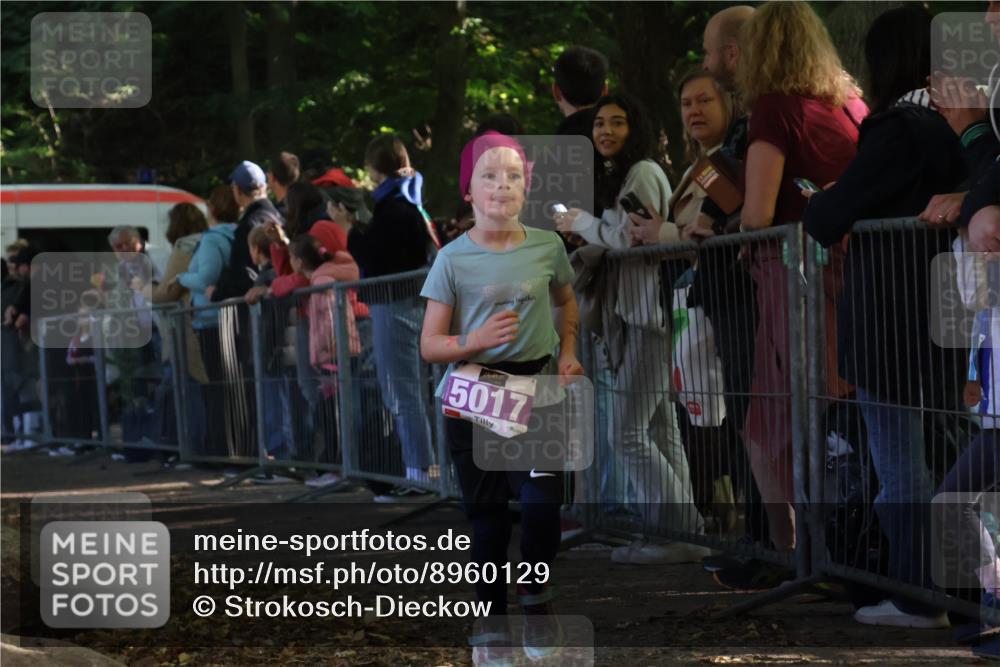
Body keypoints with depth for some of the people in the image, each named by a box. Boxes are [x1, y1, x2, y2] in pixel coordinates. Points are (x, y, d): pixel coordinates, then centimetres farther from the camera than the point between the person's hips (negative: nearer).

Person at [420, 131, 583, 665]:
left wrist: (568, 352, 7)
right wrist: (476, 341, -22)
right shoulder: (453, 259, -7)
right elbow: (430, 345, -5)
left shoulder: (547, 246, -1)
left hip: (537, 392, 1)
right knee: (488, 516, 3)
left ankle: (536, 596, 14)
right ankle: (491, 624, 18)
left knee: (541, 505, -12)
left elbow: (566, 302, 21)